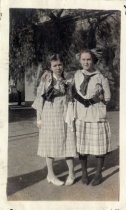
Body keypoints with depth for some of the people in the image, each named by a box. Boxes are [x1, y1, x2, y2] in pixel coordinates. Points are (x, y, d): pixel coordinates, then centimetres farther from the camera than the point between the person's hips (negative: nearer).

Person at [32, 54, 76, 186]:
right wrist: (39, 118, -6)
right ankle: (51, 175, 18)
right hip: (50, 115, -2)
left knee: (68, 143, 1)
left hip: (65, 114, 3)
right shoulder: (46, 78, -2)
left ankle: (71, 173, 17)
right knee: (50, 143, 5)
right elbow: (40, 98, -3)